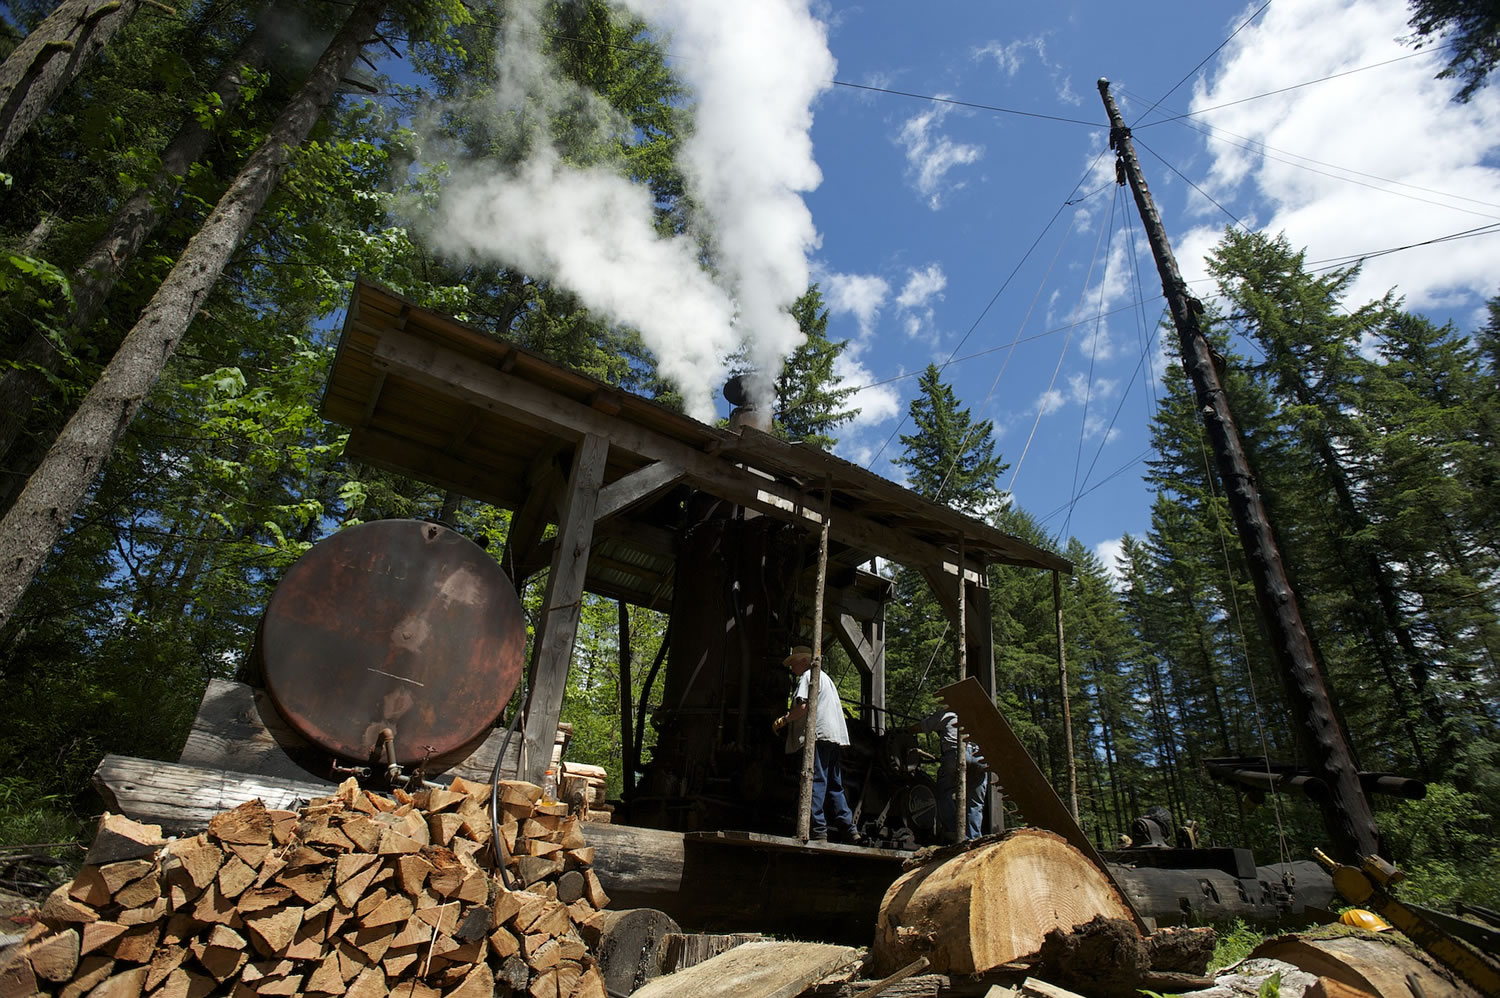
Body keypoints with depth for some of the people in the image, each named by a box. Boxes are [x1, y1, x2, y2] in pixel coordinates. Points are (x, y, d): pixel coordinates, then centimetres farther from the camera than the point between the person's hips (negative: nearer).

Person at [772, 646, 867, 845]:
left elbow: (803, 707, -16)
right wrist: (791, 717, 26)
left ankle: (818, 832, -14)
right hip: (835, 737, 10)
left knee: (815, 783, -10)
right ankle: (850, 831, 10)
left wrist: (784, 720, -3)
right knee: (834, 786, 11)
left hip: (818, 735, -10)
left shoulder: (808, 676, -2)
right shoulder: (824, 676, 28)